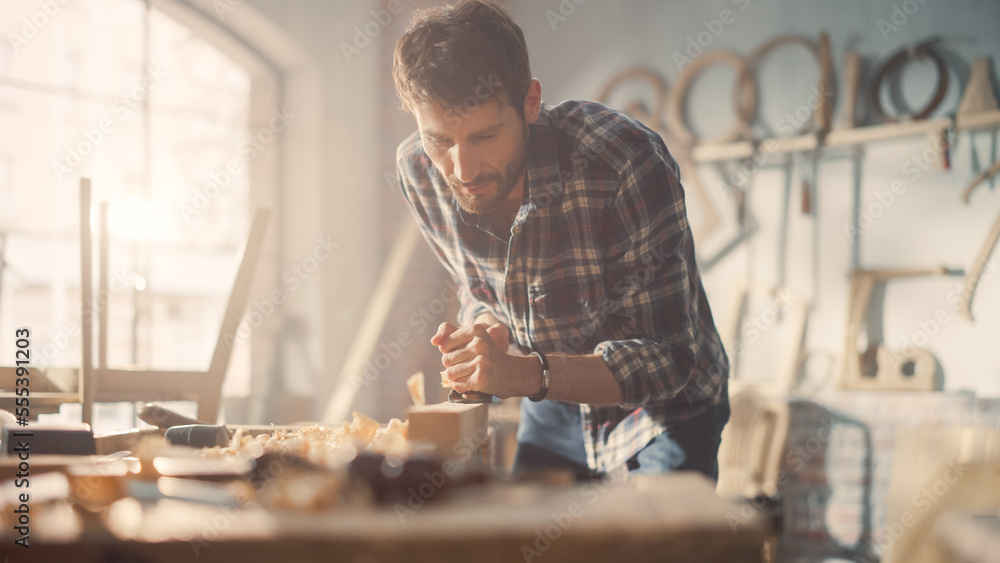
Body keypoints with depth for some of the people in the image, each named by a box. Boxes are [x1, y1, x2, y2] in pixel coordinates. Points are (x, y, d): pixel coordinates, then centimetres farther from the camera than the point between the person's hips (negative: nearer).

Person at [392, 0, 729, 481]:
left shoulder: (628, 162, -32)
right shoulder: (418, 172, -16)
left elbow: (670, 359, -29)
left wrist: (523, 373, -41)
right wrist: (485, 329, -21)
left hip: (662, 410, -4)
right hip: (555, 411, 4)